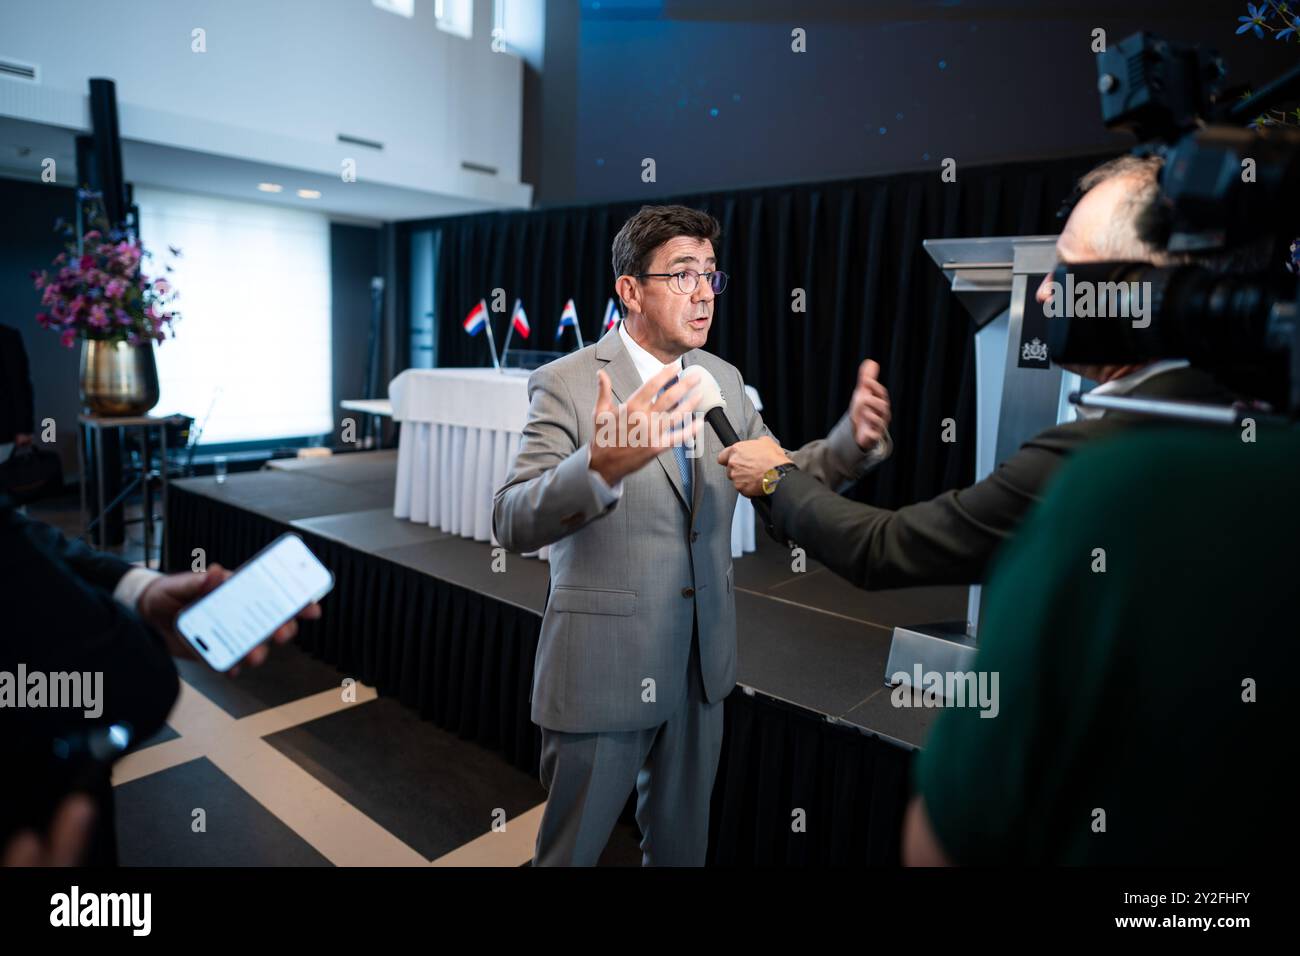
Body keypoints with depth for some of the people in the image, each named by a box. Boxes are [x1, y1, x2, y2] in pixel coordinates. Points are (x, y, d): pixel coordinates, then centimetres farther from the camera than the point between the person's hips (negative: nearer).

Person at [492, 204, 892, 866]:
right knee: (572, 850, 15)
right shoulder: (567, 383, -14)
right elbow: (512, 523, -23)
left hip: (702, 664, 6)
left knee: (682, 845, 25)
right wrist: (602, 464, -42)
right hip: (604, 667, -5)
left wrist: (854, 439, -10)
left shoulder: (722, 379, 4)